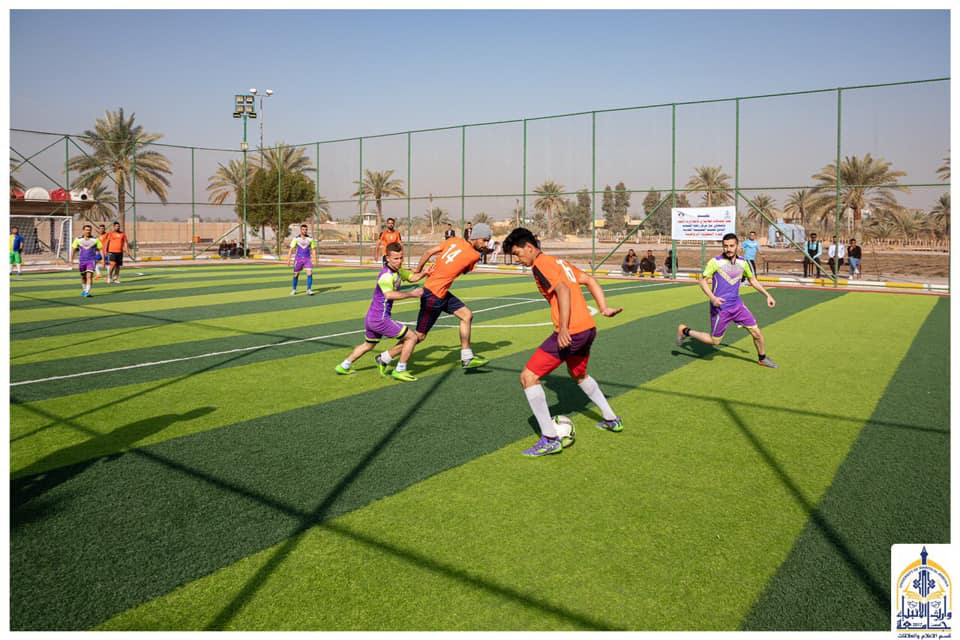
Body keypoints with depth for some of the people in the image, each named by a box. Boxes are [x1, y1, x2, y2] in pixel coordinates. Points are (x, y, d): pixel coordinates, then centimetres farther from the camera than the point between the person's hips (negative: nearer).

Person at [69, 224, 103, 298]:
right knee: (83, 277, 15)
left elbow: (101, 249, 2)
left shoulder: (95, 239, -2)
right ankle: (84, 289, 39)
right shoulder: (78, 239, 2)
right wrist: (71, 259, 1)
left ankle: (87, 292, -19)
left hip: (91, 261, -3)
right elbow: (73, 249, 8)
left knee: (89, 276, -17)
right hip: (82, 261, 3)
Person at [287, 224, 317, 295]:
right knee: (296, 274, 6)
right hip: (298, 259, 0)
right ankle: (294, 290, 23)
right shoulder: (296, 239, -4)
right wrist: (288, 260, -9)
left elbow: (313, 249, 6)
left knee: (310, 273, -15)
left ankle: (309, 290, -7)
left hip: (307, 259, 1)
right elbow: (291, 249, -3)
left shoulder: (310, 239, 0)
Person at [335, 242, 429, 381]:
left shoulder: (397, 270, 8)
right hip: (380, 319, -10)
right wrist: (412, 294, -36)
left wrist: (423, 273, 2)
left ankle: (343, 366, 39)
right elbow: (389, 294, -39)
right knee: (412, 337, -5)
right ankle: (400, 371, 4)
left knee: (368, 345, 30)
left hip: (371, 317, 10)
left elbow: (411, 277, 22)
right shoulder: (386, 275, -22)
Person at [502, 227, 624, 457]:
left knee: (528, 377, -5)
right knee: (578, 374, 34)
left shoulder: (540, 264, -8)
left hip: (570, 333, -10)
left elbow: (563, 290, -22)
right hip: (588, 328, 10)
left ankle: (550, 439, -5)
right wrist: (603, 308, 13)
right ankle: (612, 420, 43)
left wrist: (563, 328, -26)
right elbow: (589, 280, 19)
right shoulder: (559, 261, 20)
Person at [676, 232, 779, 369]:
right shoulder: (715, 262, -13)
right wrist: (712, 297, -25)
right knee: (714, 341, 4)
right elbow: (703, 281, -10)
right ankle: (685, 331, 23)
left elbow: (752, 280, 18)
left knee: (757, 333, 5)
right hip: (720, 308, -5)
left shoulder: (743, 263, 3)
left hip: (737, 305, 5)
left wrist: (767, 295, 12)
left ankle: (762, 358, 31)